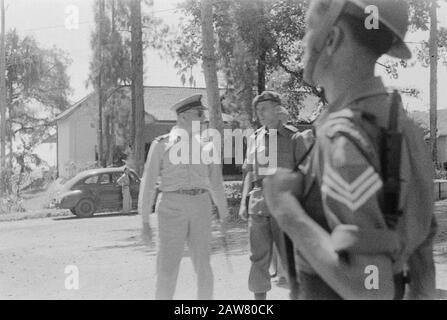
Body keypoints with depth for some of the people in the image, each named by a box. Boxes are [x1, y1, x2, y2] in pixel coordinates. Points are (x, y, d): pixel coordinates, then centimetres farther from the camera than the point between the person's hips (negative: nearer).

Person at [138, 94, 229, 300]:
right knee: (167, 267, -3)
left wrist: (224, 216, 17)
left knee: (203, 266, 3)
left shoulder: (205, 146, 12)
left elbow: (216, 183, 17)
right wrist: (144, 219, 0)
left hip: (200, 206, 3)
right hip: (172, 206, -2)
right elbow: (149, 183, 3)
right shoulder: (161, 144, 4)